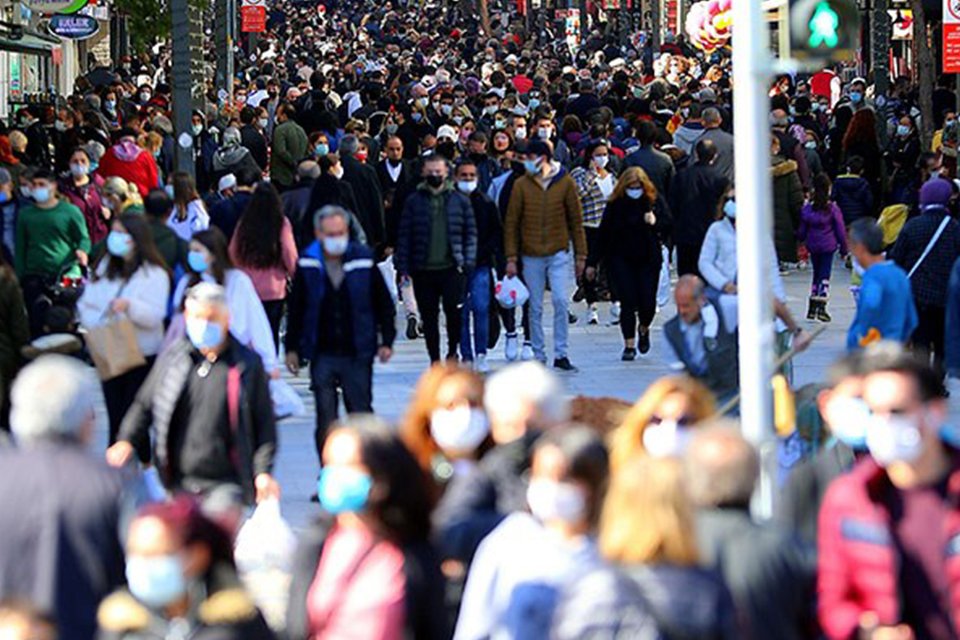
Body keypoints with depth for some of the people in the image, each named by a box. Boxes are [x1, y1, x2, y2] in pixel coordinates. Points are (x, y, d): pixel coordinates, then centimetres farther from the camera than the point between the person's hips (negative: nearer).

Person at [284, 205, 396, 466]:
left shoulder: (364, 261, -3)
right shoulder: (307, 265, -1)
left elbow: (384, 304, 7)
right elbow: (296, 309, 8)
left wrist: (386, 341, 2)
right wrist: (292, 348, 8)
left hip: (357, 355, 0)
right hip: (322, 354, 0)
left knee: (361, 412, 5)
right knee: (325, 417, 2)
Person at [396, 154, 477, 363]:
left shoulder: (460, 200, 6)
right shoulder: (414, 201, 5)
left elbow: (470, 233, 6)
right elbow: (404, 235, 4)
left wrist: (468, 262, -4)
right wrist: (403, 266, -2)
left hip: (452, 268, -1)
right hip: (423, 270, 1)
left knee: (454, 310, -10)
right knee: (429, 317, 5)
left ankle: (452, 351, 13)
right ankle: (435, 360, 15)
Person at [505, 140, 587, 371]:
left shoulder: (565, 183, 0)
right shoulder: (521, 185, 1)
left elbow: (576, 220, 5)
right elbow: (511, 223, 2)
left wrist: (580, 255, 3)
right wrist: (511, 258, -3)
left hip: (558, 254, -1)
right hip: (531, 256, 1)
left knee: (561, 302, -10)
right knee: (535, 308, 5)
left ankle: (561, 354, -2)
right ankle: (538, 355, 13)